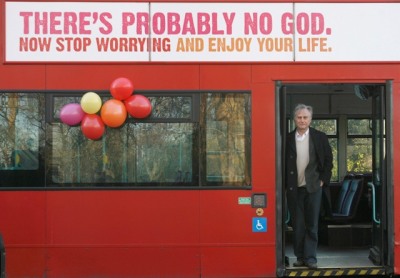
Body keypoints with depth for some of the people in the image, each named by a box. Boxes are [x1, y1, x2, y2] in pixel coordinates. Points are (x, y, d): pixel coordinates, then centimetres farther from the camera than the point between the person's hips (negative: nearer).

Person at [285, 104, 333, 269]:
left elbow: (328, 160, 7)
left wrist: (323, 180, 1)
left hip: (313, 187, -1)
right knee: (297, 225, 5)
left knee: (312, 224, 1)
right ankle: (300, 257, 13)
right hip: (293, 188, 1)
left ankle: (310, 258, 5)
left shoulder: (320, 137, 2)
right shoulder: (288, 139, 1)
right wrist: (285, 184, 0)